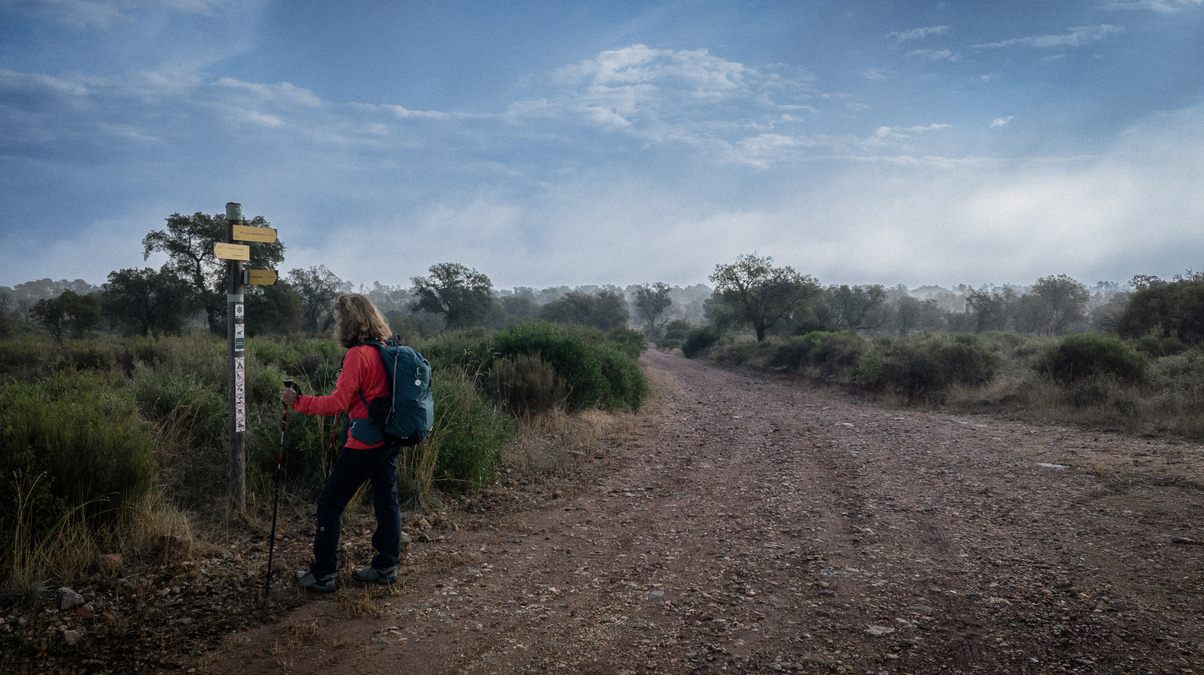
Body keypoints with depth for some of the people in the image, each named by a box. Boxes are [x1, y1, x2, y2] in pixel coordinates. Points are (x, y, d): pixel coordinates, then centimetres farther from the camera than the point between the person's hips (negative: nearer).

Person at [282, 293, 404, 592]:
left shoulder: (357, 355, -17)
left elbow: (338, 403, -17)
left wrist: (297, 402, -9)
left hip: (365, 443, -8)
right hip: (390, 438, 8)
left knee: (330, 503, 3)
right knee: (386, 500, 14)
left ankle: (322, 575, 10)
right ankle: (386, 566, 24)